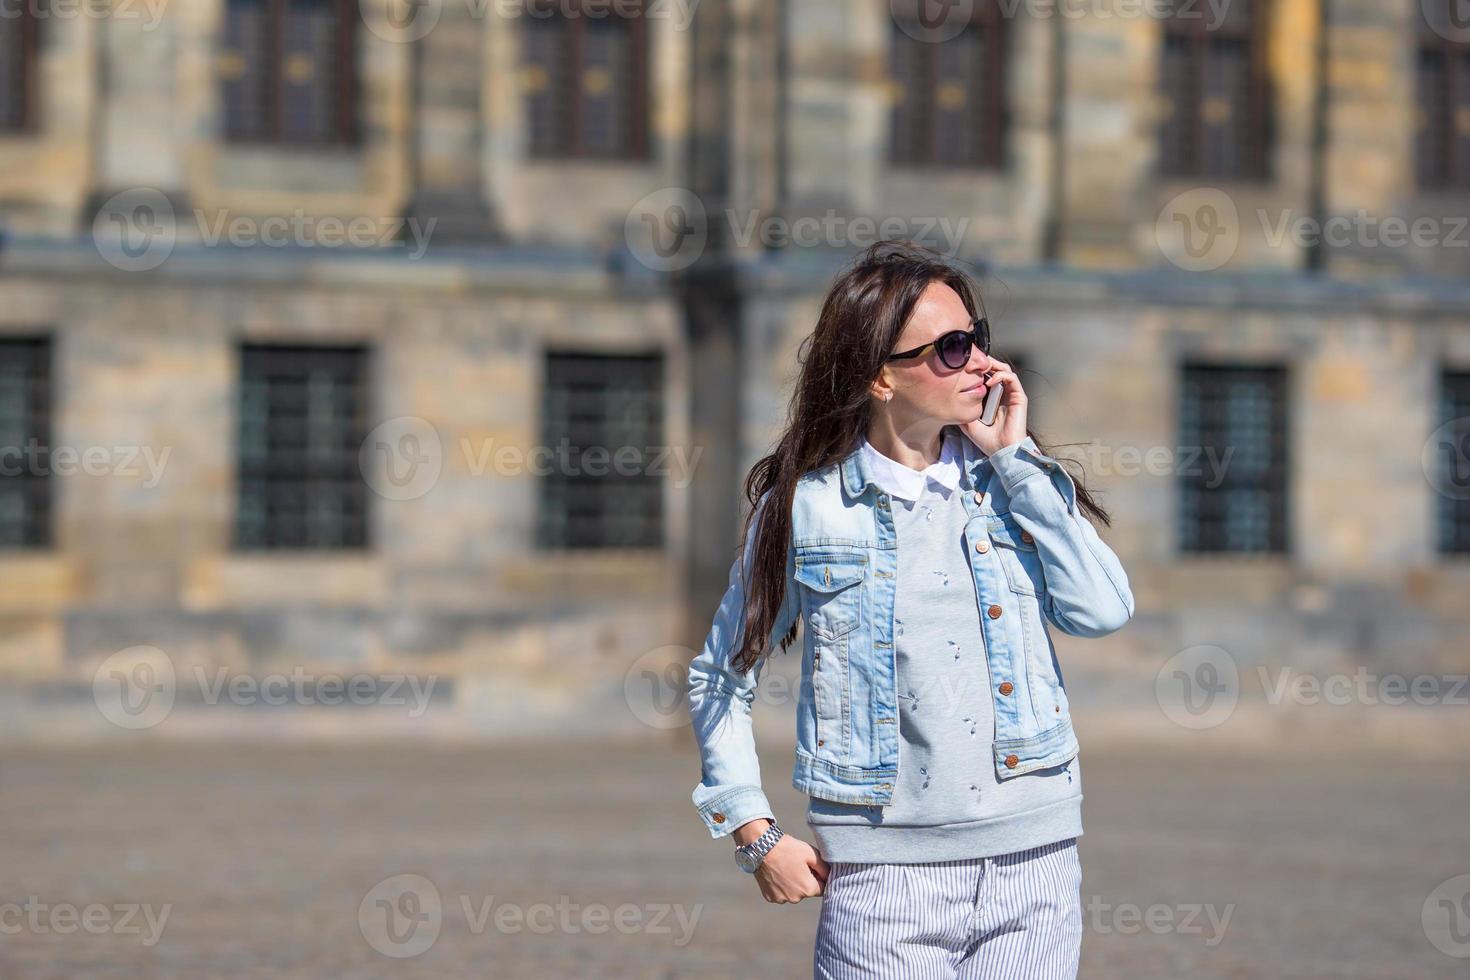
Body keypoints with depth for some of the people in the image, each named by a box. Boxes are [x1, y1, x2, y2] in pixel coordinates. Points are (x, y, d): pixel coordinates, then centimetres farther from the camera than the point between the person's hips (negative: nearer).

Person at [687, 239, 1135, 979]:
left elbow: (1103, 610, -8)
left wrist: (1016, 460, -5)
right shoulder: (805, 507, 0)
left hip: (1033, 861, 2)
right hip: (885, 876, -2)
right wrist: (756, 836, 1)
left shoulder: (1014, 483, 8)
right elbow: (720, 677, 8)